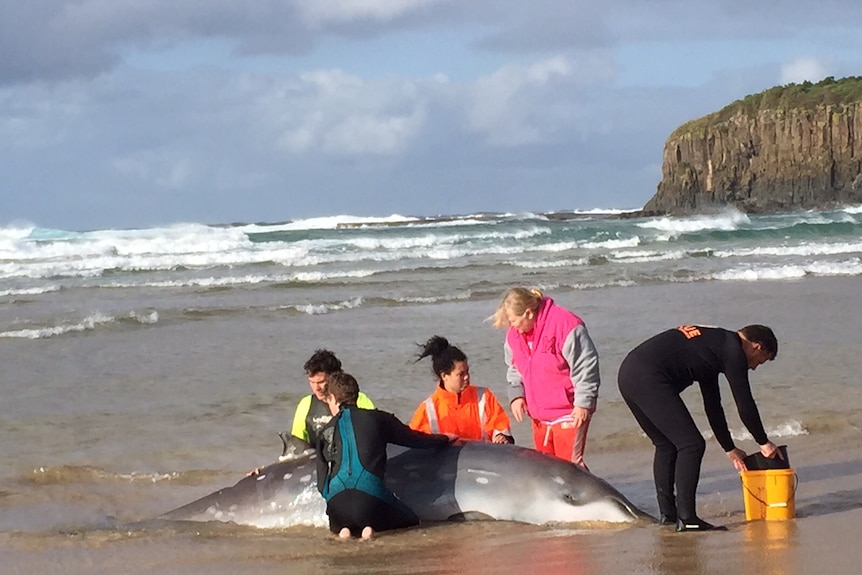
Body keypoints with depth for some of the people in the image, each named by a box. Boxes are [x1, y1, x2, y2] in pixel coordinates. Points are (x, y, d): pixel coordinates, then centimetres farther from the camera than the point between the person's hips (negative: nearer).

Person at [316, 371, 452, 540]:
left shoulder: (326, 431, 15)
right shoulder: (377, 418, 12)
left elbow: (322, 481, 12)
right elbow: (413, 438, 23)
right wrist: (444, 439, 40)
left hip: (336, 501, 2)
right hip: (371, 496, -2)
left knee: (338, 527, 36)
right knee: (410, 521, 23)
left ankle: (344, 528, -1)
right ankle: (371, 526, -5)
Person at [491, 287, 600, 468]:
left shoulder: (565, 325, -19)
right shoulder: (514, 335, 4)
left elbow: (586, 367, -16)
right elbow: (514, 369, 19)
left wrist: (583, 403, -17)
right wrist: (516, 395, 2)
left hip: (569, 413, -8)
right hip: (539, 416, 8)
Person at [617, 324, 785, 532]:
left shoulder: (713, 341, 29)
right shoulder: (733, 349, 1)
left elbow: (712, 406, 34)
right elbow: (745, 404, 1)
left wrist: (730, 448, 37)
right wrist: (764, 443, 14)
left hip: (628, 374, 10)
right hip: (649, 379, -10)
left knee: (666, 445, 23)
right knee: (691, 444, -6)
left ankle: (667, 513, 23)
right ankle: (686, 518, -9)